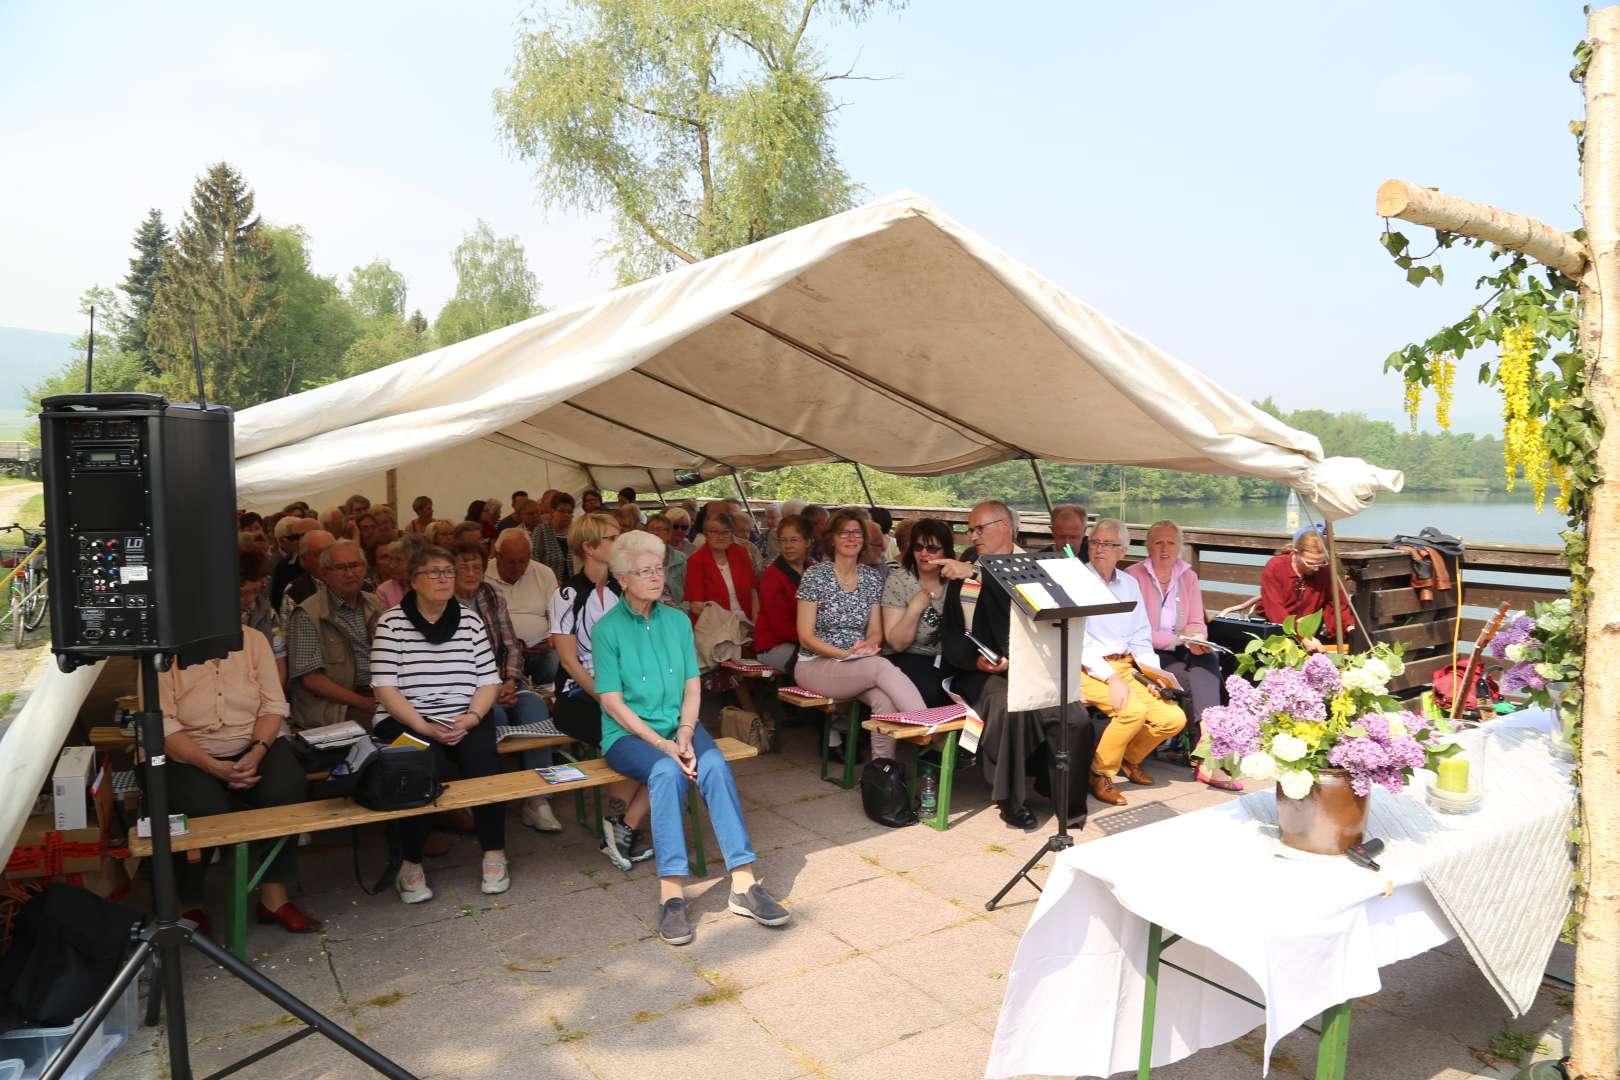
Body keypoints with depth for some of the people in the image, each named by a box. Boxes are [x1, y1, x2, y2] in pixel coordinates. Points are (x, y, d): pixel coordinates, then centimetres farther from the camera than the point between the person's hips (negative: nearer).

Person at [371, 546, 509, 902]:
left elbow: (489, 680, 6)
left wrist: (470, 719, -12)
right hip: (407, 721, -2)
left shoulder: (469, 619, 10)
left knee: (482, 757, -28)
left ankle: (494, 854, -12)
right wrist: (425, 728, -17)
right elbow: (385, 688, -6)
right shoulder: (391, 622, 1)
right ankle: (410, 865, -14)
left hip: (465, 719, 2)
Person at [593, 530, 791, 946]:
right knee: (667, 772, -34)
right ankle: (672, 895, -33)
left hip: (679, 725, 3)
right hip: (629, 734, -3)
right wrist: (661, 743, -17)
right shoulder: (608, 628, -3)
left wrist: (684, 733, -11)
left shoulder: (678, 621, 10)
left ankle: (743, 884, -29)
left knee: (715, 765, -27)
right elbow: (612, 701, -8)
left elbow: (693, 685, 7)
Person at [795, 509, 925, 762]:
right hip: (815, 665, -4)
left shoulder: (872, 578, 9)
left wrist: (868, 645, -14)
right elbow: (806, 637, -7)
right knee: (882, 667, -32)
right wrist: (846, 654, -18)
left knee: (886, 700, -31)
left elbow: (875, 632, 10)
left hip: (859, 667, 4)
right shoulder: (814, 575, -4)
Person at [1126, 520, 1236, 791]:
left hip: (1183, 650, 4)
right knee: (1195, 682, -28)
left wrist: (1195, 636, -13)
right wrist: (1179, 639, -18)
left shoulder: (1189, 577, 12)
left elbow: (1198, 624, 11)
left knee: (1207, 661, -28)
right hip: (1149, 654, -4)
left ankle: (1206, 756, -32)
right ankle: (1208, 754, -21)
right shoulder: (1134, 576, -5)